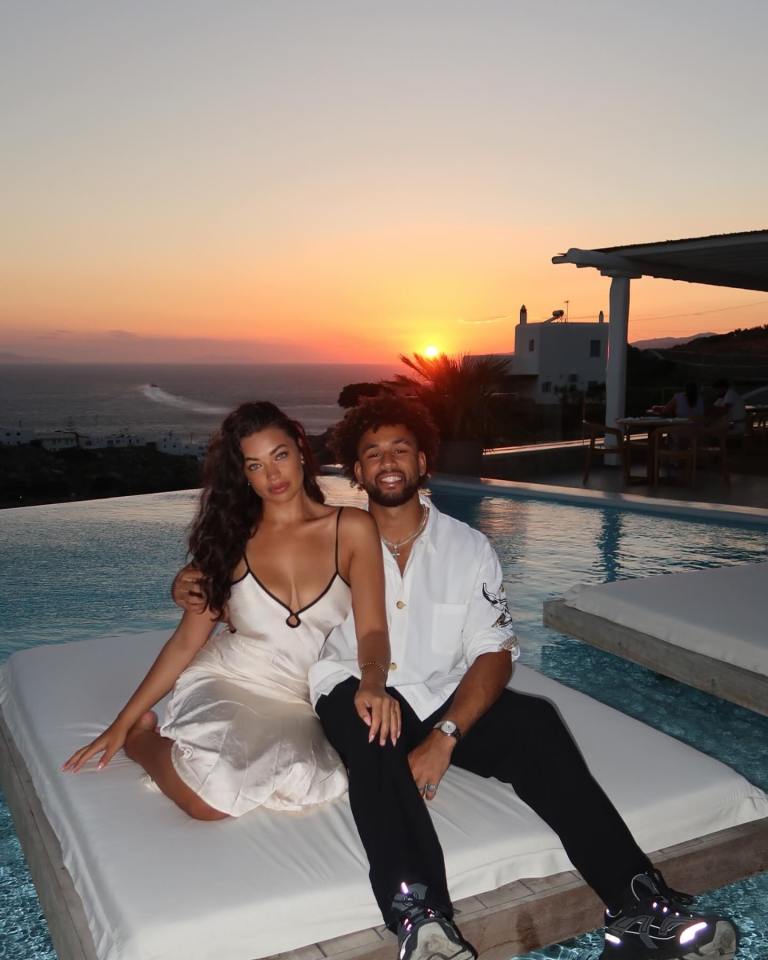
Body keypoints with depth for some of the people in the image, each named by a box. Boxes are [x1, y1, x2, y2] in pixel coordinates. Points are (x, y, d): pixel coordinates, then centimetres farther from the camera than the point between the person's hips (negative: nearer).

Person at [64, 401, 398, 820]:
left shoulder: (351, 529, -3)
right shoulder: (229, 539, 2)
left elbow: (371, 631, -9)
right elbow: (186, 640, 5)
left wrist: (372, 684, -32)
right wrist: (123, 722, 3)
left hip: (298, 703, 1)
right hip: (225, 680, 0)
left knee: (297, 778, -33)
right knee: (207, 797, -29)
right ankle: (142, 737, 6)